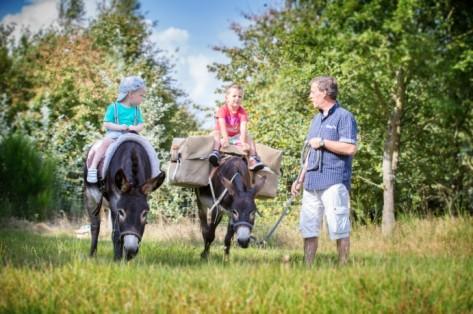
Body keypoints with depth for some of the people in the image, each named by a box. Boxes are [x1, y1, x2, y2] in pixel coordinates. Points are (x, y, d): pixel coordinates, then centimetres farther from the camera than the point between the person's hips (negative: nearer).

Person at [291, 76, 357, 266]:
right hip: (312, 182, 8)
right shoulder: (316, 119, 21)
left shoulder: (343, 117, -5)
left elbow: (350, 148, -16)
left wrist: (323, 142, -10)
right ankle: (307, 267, 12)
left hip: (334, 181, -8)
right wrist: (300, 179, 21)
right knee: (308, 227, 7)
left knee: (338, 228, -5)